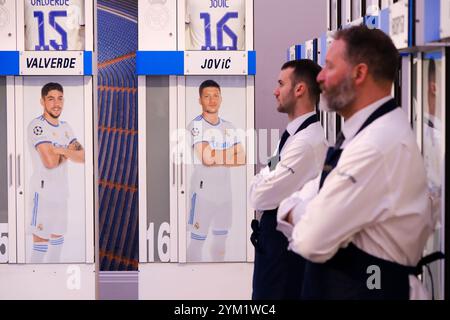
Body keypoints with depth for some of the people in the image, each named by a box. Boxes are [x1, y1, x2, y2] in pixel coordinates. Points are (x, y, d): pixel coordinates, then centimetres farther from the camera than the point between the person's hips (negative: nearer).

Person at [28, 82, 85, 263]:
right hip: (43, 191, -8)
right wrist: (71, 151, -6)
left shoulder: (65, 127, 12)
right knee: (40, 245, -9)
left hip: (62, 190, 8)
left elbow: (83, 157, 3)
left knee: (58, 239, 16)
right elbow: (50, 161, -23)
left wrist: (63, 151, -16)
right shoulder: (37, 126, -14)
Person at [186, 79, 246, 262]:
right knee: (198, 240, -3)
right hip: (203, 190, -6)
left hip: (224, 190, 6)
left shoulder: (229, 127, 10)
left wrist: (216, 157, -13)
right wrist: (229, 153, -5)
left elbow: (242, 158, 1)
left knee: (221, 238, 15)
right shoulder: (196, 125, -10)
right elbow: (207, 158, -22)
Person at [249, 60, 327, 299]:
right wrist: (266, 182, -5)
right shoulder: (295, 133, 10)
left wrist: (260, 182, -2)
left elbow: (260, 197, -22)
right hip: (276, 234, 10)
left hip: (287, 240, -10)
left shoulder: (308, 141, -23)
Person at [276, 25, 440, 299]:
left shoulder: (379, 145, -25)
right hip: (345, 282, 9)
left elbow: (312, 241, -25)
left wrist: (298, 216, -4)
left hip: (364, 289, -9)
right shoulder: (366, 132, 9)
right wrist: (304, 216, -11)